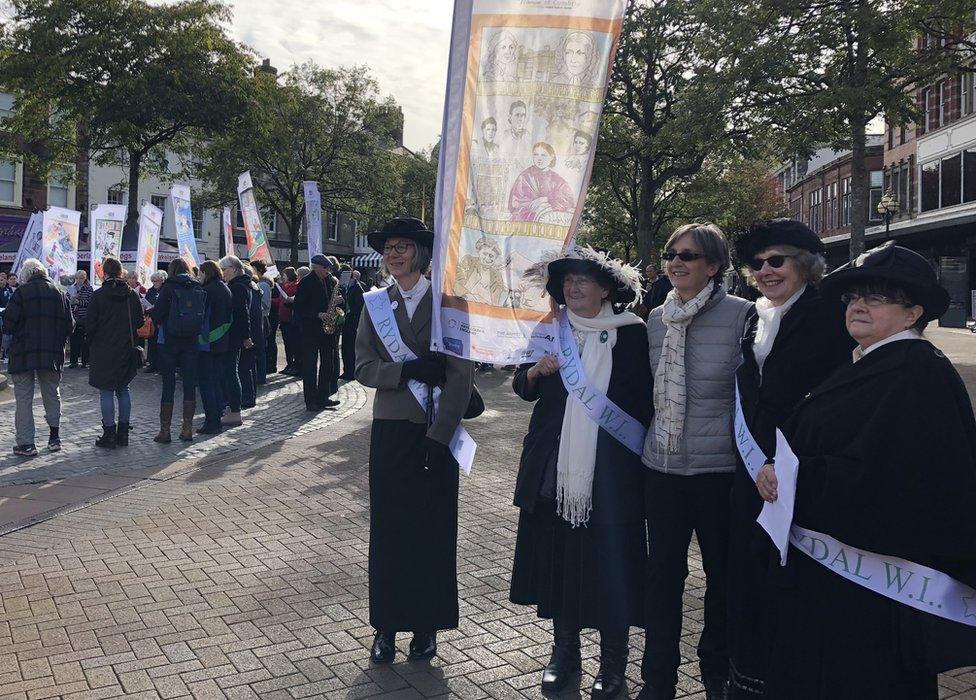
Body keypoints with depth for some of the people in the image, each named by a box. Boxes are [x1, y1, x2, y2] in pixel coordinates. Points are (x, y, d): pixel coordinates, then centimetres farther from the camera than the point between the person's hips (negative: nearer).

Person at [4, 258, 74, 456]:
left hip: (23, 353, -3)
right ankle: (54, 437, 20)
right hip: (52, 354, 4)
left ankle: (26, 443, 3)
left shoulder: (21, 292, -8)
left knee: (23, 398, 3)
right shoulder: (59, 293, 4)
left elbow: (8, 324, -10)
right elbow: (69, 325, 4)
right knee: (52, 394, 17)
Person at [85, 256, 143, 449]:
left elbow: (91, 324, -6)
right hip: (126, 351, 4)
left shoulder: (99, 295, -9)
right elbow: (140, 321, 6)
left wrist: (91, 344, 8)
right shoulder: (132, 294, 1)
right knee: (123, 390, 12)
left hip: (104, 350, -4)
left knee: (106, 391, 1)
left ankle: (109, 435, 0)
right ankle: (123, 434, 14)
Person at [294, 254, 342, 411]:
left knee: (328, 364, 9)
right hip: (310, 330, -6)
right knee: (310, 366, -1)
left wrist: (338, 301, -3)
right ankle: (311, 401, 3)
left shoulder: (331, 281, 10)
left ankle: (323, 397, 17)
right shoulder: (306, 283, -8)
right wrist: (318, 314, -19)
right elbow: (298, 308, -11)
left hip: (328, 329, 6)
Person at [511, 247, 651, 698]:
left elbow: (645, 399, 3)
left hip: (610, 470, -3)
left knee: (610, 561, -1)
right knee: (558, 556, 8)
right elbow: (524, 389, 12)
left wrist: (638, 448, -4)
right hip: (555, 466, 3)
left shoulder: (632, 333, -1)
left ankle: (613, 661, 16)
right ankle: (564, 649, 25)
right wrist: (536, 370, -9)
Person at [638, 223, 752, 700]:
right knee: (663, 573, 10)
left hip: (719, 468, -3)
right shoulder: (656, 319, 6)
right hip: (662, 465, 4)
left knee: (722, 573, 13)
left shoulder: (741, 315, -9)